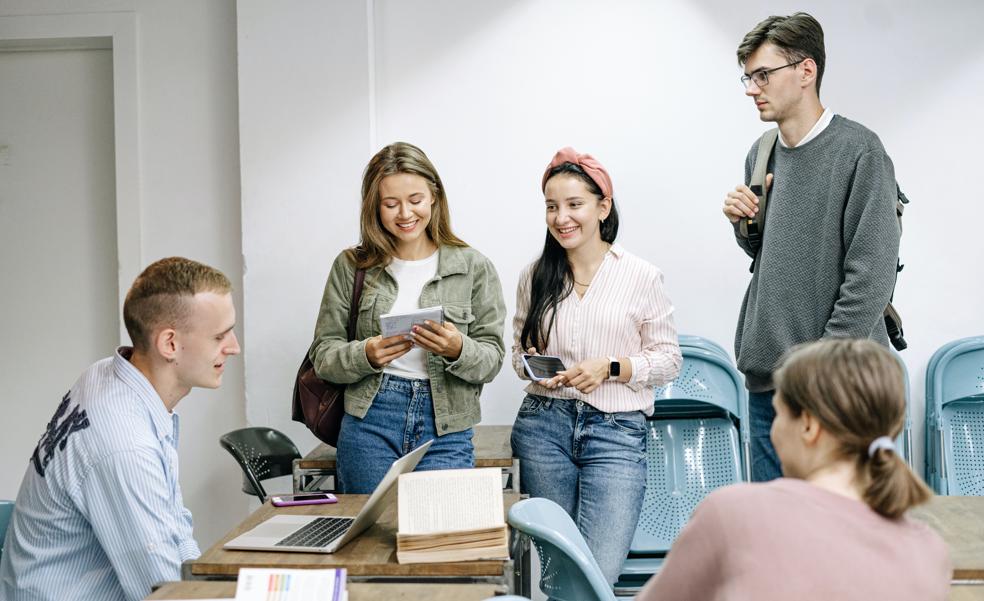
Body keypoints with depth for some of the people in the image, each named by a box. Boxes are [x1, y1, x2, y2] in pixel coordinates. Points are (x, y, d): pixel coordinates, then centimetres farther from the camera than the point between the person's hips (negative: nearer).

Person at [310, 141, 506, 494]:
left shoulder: (474, 267, 3)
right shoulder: (351, 267, 5)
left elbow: (491, 361, 2)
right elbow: (323, 355, 4)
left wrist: (458, 350, -19)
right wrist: (366, 355, -15)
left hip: (446, 430, 0)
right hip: (369, 423, 1)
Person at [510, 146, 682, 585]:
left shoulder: (642, 277, -1)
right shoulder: (535, 276, 8)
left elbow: (668, 360, 3)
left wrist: (611, 368, -13)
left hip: (616, 432, -3)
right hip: (543, 425, 3)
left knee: (598, 574, -13)